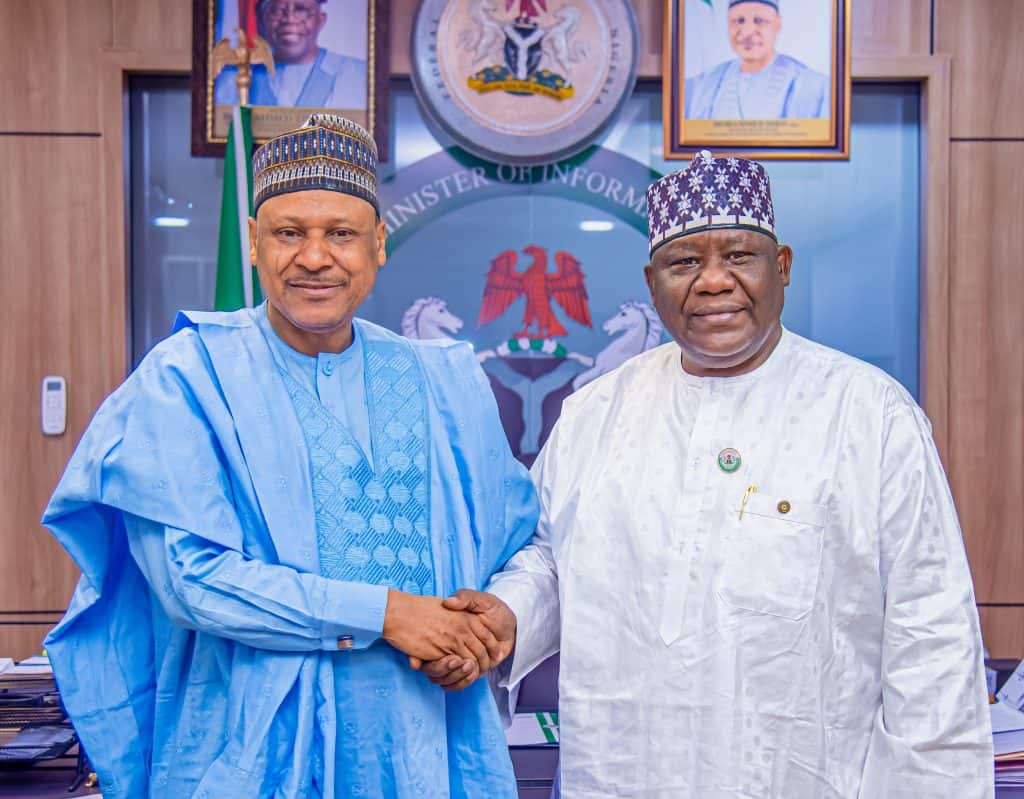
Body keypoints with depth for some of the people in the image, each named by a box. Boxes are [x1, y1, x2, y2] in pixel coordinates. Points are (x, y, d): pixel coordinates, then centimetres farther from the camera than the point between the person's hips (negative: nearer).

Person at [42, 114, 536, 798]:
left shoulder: (444, 382, 4)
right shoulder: (186, 378, -7)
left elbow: (516, 538, 9)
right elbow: (189, 573, -15)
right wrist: (382, 612, -18)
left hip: (423, 739, 4)